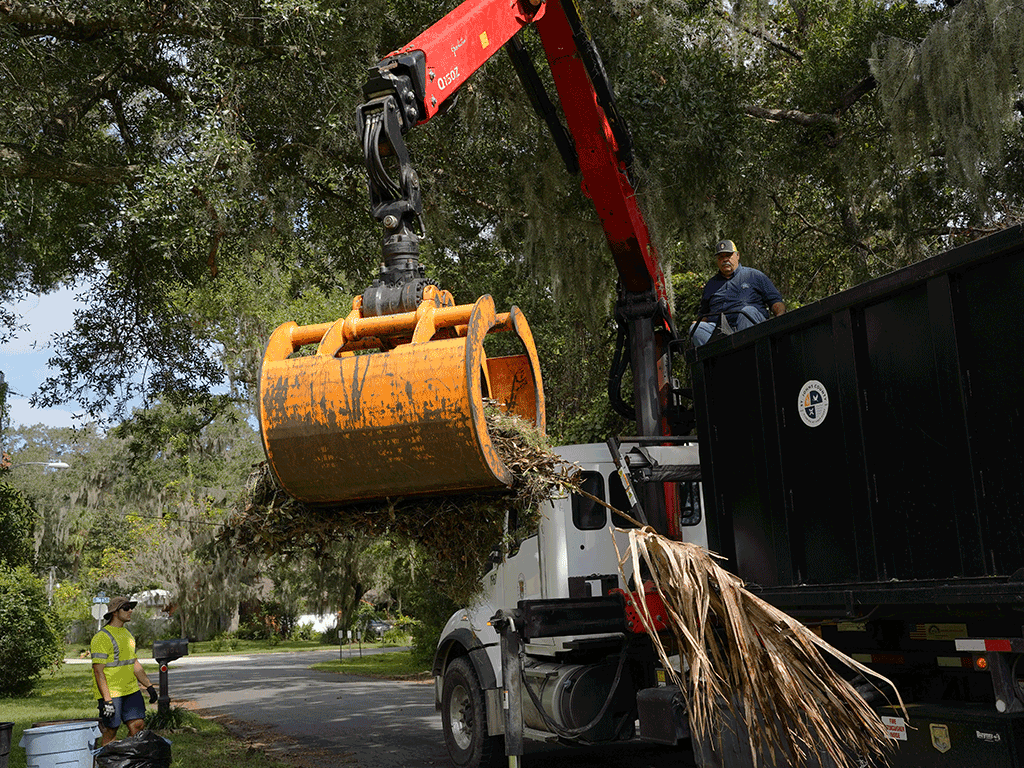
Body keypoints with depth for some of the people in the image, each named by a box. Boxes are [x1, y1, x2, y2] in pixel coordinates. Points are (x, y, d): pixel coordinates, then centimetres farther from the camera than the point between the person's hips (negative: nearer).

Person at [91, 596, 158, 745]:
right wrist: (107, 700, -21)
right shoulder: (102, 637, -12)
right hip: (110, 692, -7)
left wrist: (149, 686, 19)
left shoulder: (127, 634, 15)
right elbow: (99, 671, -16)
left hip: (131, 690, 7)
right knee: (111, 731, -1)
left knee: (138, 724, 2)